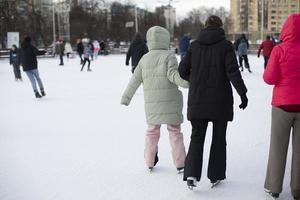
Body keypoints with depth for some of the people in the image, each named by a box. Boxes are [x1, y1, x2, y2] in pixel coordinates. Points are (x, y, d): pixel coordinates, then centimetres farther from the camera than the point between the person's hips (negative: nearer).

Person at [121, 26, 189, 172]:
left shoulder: (144, 59, 7)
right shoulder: (169, 56, -6)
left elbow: (135, 80, 10)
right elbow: (173, 75, -21)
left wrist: (126, 98, 17)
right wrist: (187, 81, -32)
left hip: (151, 104, 4)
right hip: (170, 102, -4)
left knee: (152, 132, 18)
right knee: (174, 131, 5)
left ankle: (150, 162, 24)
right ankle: (180, 164, 6)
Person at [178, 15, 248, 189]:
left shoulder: (195, 45, 4)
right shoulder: (226, 45, -4)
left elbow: (183, 70, 4)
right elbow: (232, 71, -14)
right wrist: (243, 93, -12)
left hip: (197, 100, 2)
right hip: (220, 100, -2)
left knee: (197, 137, 9)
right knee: (219, 138, 12)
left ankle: (192, 173, -9)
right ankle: (216, 175, 18)